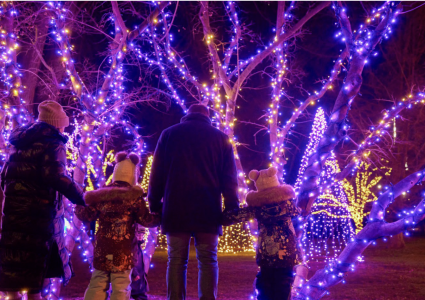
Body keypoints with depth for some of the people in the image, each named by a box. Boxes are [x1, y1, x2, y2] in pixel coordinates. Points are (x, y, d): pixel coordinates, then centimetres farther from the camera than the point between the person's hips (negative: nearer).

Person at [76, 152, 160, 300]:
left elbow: (87, 216, 9)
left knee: (97, 285, 13)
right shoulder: (134, 196, -5)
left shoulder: (100, 194, 5)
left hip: (102, 249, 3)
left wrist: (78, 207, 29)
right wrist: (159, 217, 13)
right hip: (124, 250, -3)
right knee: (120, 288, 3)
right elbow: (146, 220, -6)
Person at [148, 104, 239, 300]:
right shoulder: (220, 138, 11)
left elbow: (157, 173, 9)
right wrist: (232, 208, 7)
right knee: (207, 260, 4)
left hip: (176, 208, 0)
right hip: (208, 210, 0)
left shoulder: (169, 134, 12)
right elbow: (229, 178, 7)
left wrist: (155, 205, 11)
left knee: (176, 260, 3)